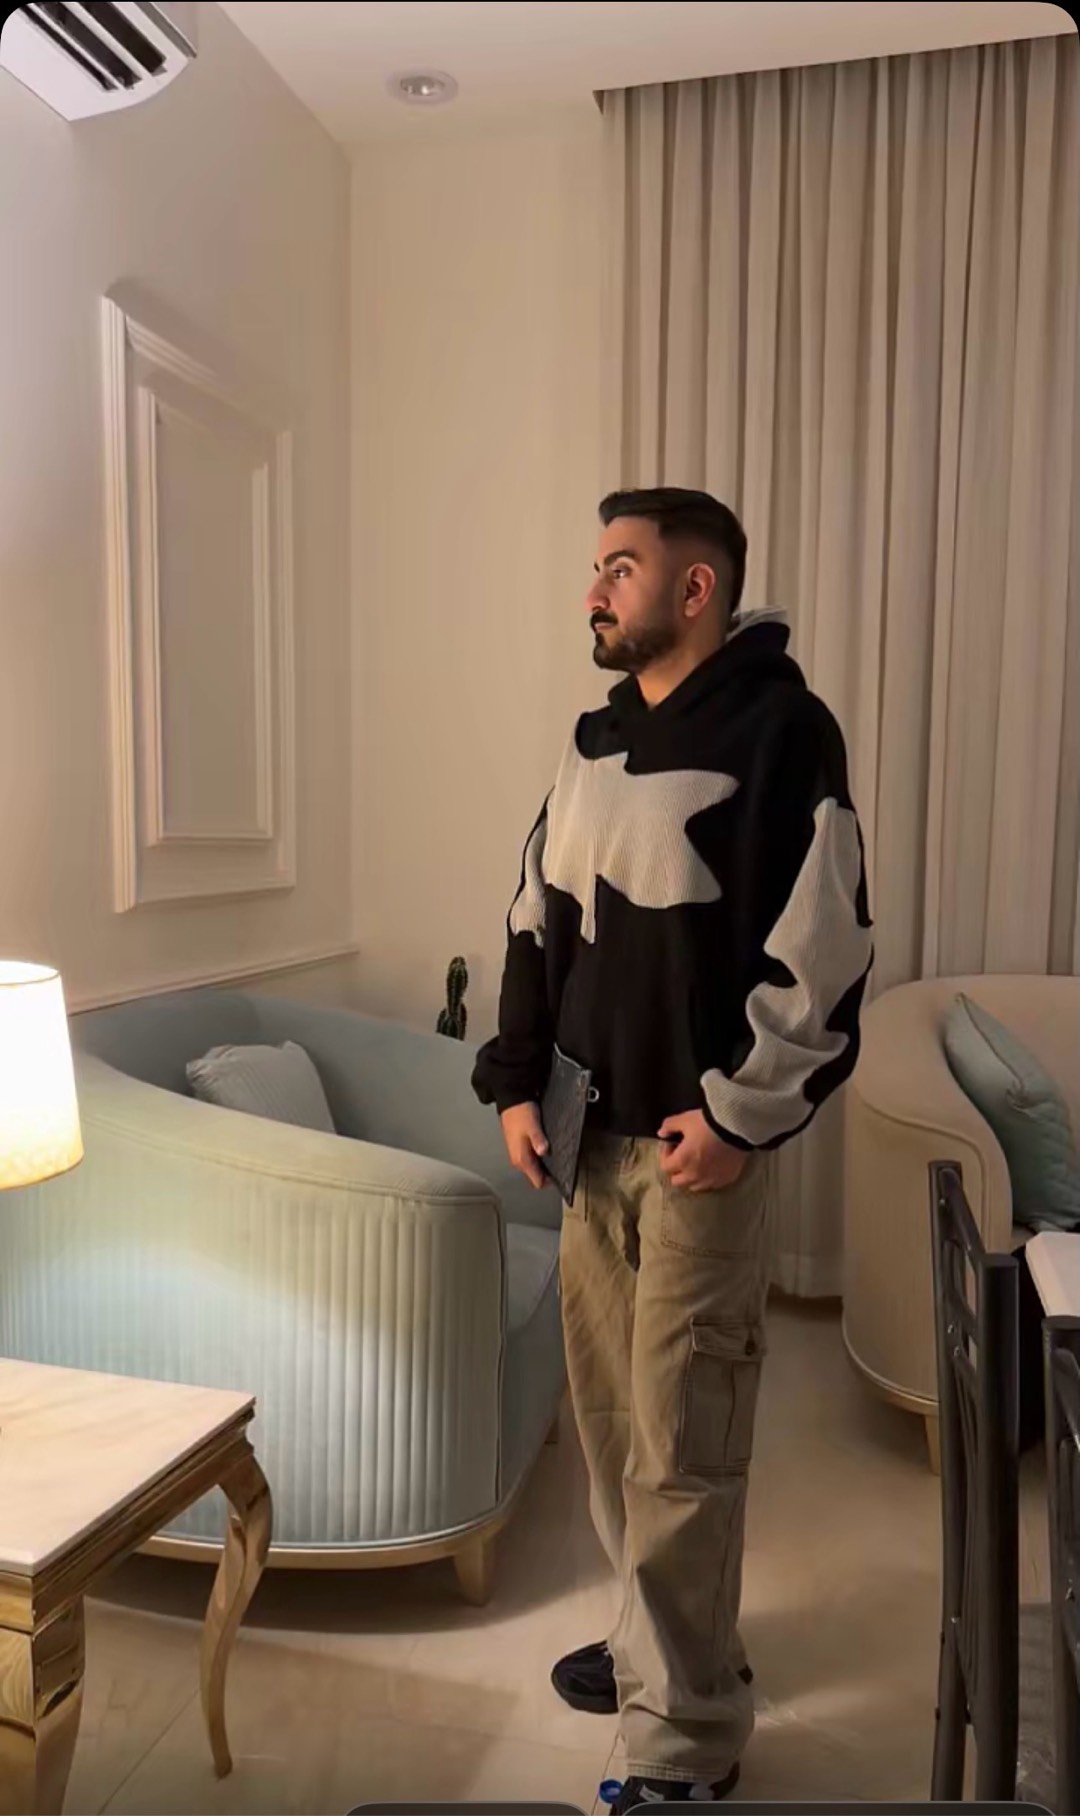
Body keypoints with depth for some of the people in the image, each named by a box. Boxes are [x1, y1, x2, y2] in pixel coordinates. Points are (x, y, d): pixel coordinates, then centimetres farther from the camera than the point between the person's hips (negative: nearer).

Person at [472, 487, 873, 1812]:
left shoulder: (781, 730, -12)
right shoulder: (597, 738, 11)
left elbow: (823, 950, -15)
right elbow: (537, 918, 14)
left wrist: (739, 1115, -16)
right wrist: (517, 1083, 8)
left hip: (702, 1140, -7)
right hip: (595, 1135, 7)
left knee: (680, 1446, 1)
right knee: (609, 1413, 17)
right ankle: (667, 1642, 39)